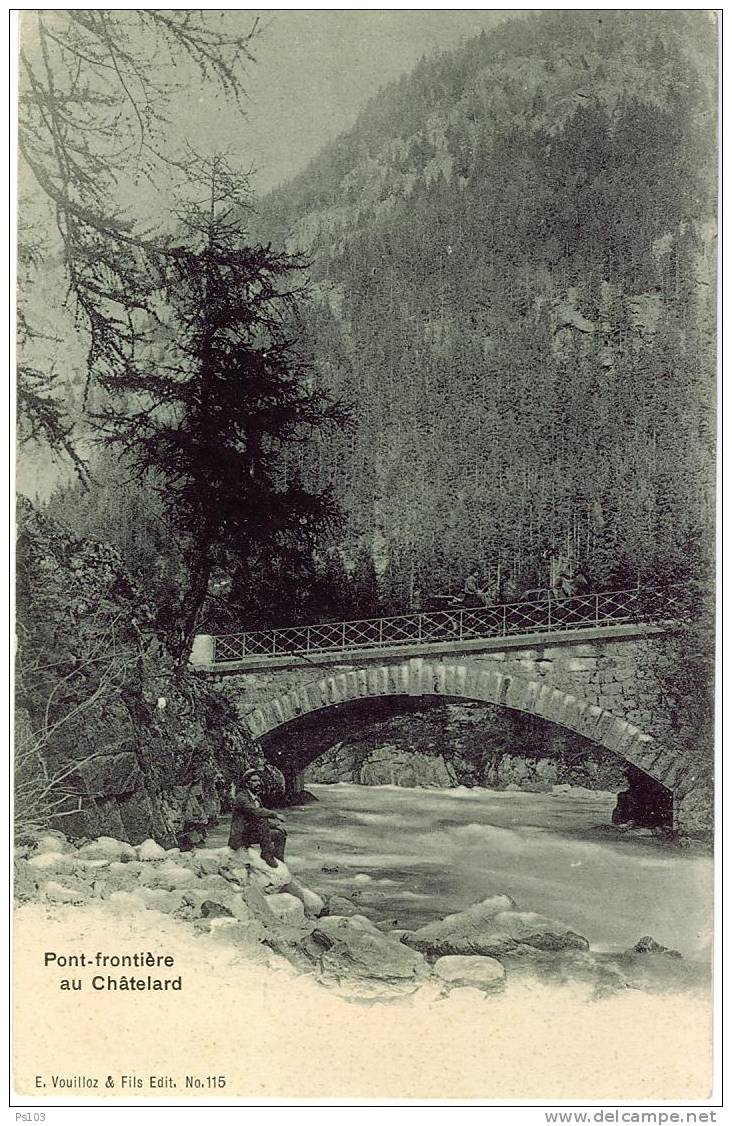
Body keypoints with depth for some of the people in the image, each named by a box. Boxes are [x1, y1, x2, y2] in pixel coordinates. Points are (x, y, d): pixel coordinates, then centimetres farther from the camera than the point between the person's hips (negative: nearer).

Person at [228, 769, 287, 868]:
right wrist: (275, 814, -21)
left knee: (280, 834, 0)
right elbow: (255, 811, -29)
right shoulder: (241, 797, -14)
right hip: (240, 837, -9)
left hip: (253, 833, 9)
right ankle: (267, 854, -26)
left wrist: (277, 823, -5)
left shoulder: (256, 799, 15)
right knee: (262, 821, -29)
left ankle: (279, 859, -3)